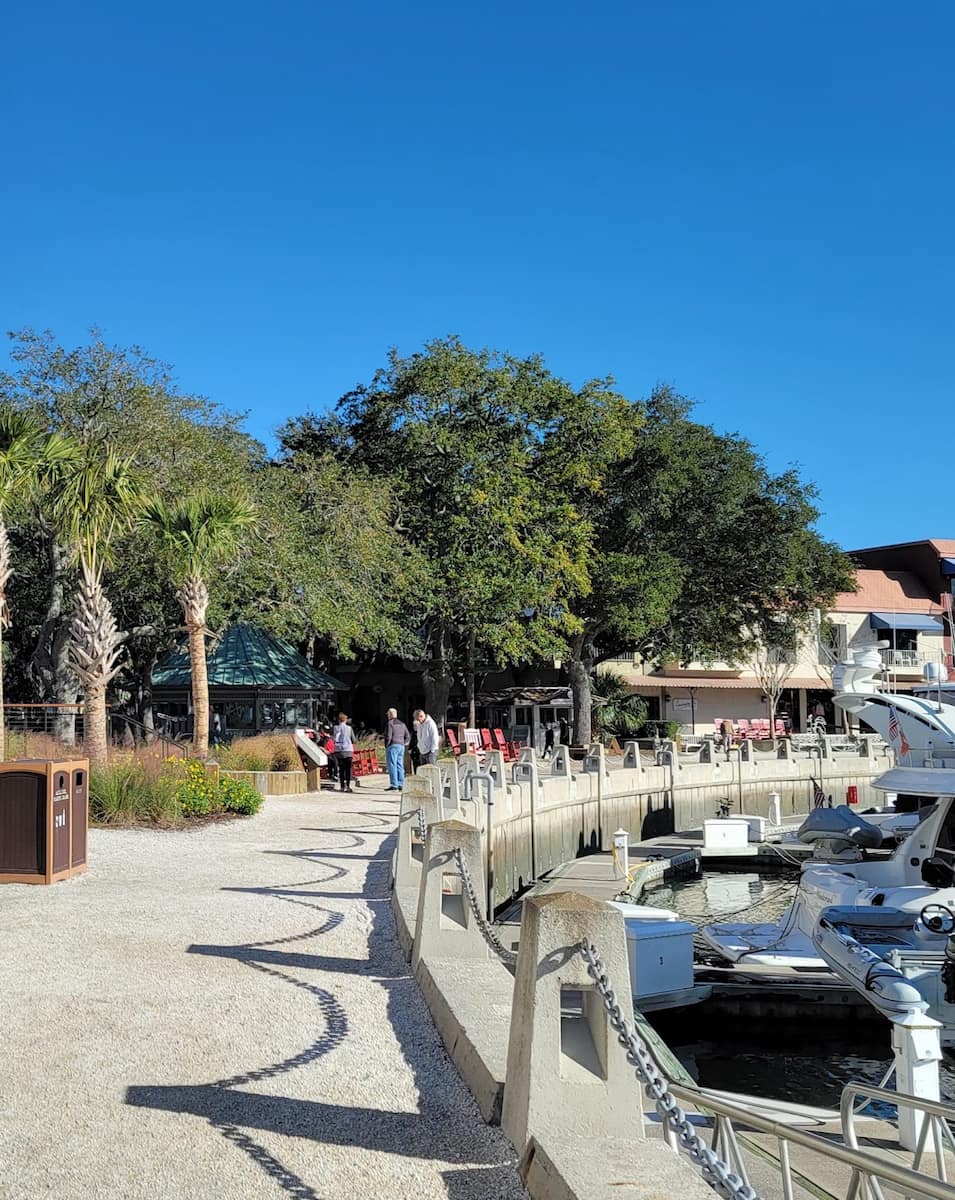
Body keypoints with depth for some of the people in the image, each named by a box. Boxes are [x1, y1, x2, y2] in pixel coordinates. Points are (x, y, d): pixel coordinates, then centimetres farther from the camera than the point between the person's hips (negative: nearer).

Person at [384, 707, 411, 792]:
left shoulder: (390, 724, -9)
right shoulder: (402, 724, 14)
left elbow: (388, 736, -17)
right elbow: (408, 736, 13)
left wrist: (386, 746, -5)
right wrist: (405, 743, 14)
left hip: (392, 746, -7)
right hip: (401, 747, 7)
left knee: (392, 766, -6)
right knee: (399, 766, 10)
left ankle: (394, 785, -10)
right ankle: (400, 785, 10)